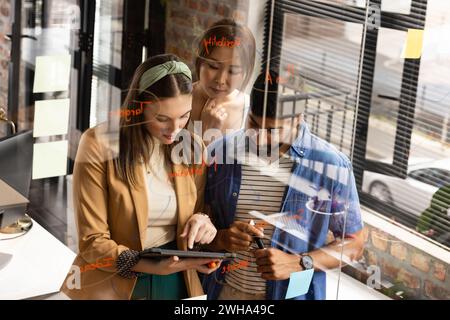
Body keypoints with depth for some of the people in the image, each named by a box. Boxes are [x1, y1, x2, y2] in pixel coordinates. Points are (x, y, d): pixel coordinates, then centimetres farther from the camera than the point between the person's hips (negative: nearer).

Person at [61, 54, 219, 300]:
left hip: (177, 282, 4)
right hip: (114, 285, -4)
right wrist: (152, 266, -29)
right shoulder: (99, 145, -15)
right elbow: (92, 242, -16)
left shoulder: (193, 147, -1)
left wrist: (202, 221, -14)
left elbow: (198, 213, 9)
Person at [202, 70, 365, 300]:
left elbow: (354, 243, -6)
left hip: (291, 293, -2)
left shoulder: (331, 166, -13)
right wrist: (221, 238, -18)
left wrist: (298, 263, -19)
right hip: (223, 290, 2)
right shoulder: (219, 153, -7)